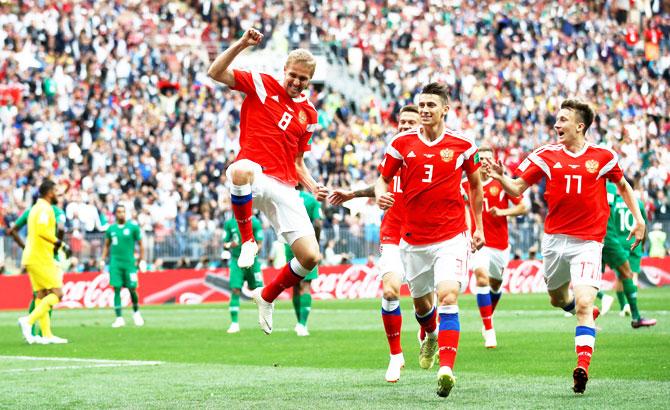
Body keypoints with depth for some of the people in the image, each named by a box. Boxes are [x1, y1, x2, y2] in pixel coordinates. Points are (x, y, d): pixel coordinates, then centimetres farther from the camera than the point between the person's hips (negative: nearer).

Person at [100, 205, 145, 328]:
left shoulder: (133, 227, 1)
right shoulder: (111, 229, 9)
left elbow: (140, 244, 5)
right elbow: (106, 245, 18)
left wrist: (141, 260, 0)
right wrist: (102, 260, 10)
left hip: (129, 262, -2)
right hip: (115, 263, 2)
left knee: (132, 289, -1)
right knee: (116, 289, -4)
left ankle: (136, 312, 25)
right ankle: (119, 318, -2)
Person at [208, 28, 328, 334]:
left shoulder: (308, 113, 19)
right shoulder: (262, 85, 6)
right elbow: (215, 73, -5)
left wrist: (312, 187, 8)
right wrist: (241, 44, -16)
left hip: (284, 188, 5)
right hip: (255, 174, -5)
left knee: (310, 257, -8)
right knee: (241, 170, -46)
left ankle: (267, 297, 22)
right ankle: (247, 241, -22)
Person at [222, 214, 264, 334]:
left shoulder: (255, 223, -4)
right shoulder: (229, 223, 3)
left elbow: (259, 244, -3)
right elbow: (225, 244, 8)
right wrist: (229, 245, -16)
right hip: (236, 260, 1)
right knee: (235, 290, -11)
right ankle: (234, 323, -9)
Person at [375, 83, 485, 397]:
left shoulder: (462, 145, -1)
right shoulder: (402, 143, 1)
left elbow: (475, 185, 13)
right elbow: (384, 179, 11)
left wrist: (478, 227, 16)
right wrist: (381, 195, -13)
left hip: (452, 237, -3)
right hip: (413, 238, 3)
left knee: (448, 297, -20)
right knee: (421, 302, 17)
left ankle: (446, 368, -28)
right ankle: (430, 337, 52)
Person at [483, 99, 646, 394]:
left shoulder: (603, 157, 0)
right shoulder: (547, 155, 2)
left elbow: (623, 185, 17)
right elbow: (517, 189, 0)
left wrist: (638, 219, 9)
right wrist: (500, 177, -20)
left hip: (587, 242, -3)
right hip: (555, 238, 4)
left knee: (583, 303, -18)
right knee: (557, 299, 19)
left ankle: (582, 368, -23)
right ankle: (588, 313, 52)